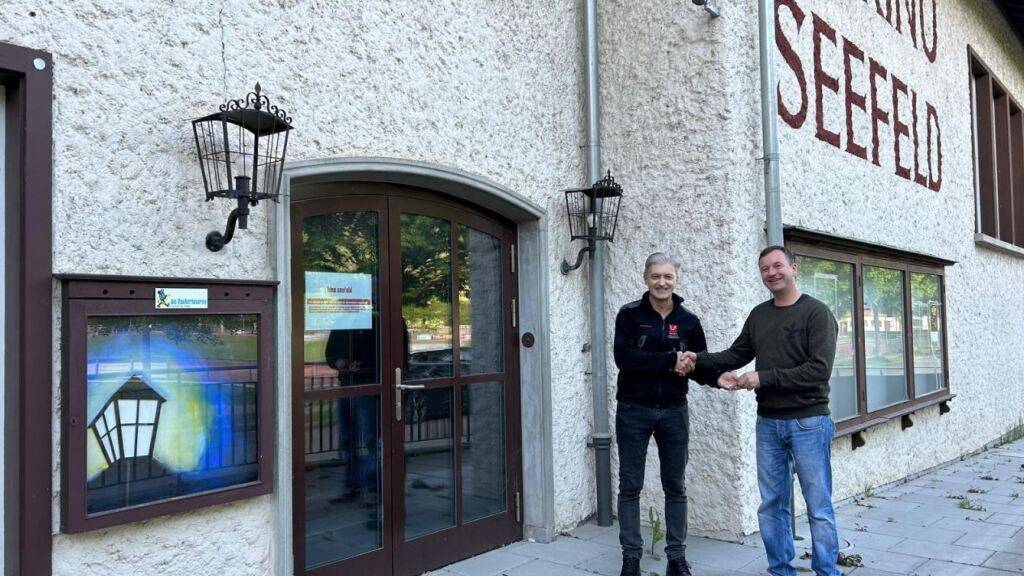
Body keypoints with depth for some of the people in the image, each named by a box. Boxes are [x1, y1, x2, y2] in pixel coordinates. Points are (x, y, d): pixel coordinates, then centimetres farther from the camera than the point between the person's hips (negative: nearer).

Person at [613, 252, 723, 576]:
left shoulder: (688, 321, 3)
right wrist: (671, 359, -23)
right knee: (630, 487, 4)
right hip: (634, 411, -2)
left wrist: (718, 377, -18)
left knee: (676, 487, 9)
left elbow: (701, 366, 4)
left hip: (674, 412, 3)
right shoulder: (629, 315, -5)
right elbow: (623, 357, -19)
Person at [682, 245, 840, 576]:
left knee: (819, 508, 1)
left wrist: (765, 378, -17)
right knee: (772, 505, 11)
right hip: (768, 424, 5)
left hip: (809, 423, -5)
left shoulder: (817, 313, -7)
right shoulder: (759, 315, 10)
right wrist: (700, 359, 1)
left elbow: (819, 370, -16)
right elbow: (737, 354, 17)